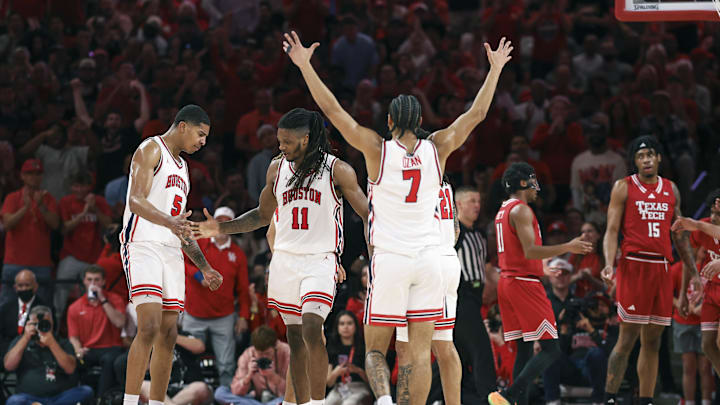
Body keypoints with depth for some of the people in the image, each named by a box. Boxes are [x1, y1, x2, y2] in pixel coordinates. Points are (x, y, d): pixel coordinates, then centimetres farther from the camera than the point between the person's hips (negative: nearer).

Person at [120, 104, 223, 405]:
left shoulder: (182, 166, 25)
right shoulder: (151, 150, -2)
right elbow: (136, 200, -18)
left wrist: (204, 267, 26)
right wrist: (169, 221, -35)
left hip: (171, 251, 9)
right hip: (143, 245, -9)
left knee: (168, 335, 2)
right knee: (149, 327, -20)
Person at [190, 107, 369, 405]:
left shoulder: (337, 170, -5)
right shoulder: (277, 169, 9)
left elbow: (368, 215, 0)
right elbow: (263, 215, 22)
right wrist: (221, 229, 12)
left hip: (321, 260, -5)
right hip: (285, 259, 5)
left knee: (312, 330, -21)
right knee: (295, 338, 6)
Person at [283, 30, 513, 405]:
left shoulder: (377, 149, -5)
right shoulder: (436, 150, 1)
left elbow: (332, 109, -4)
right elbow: (476, 113, 13)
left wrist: (305, 64, 1)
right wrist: (495, 69, 24)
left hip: (389, 260, -2)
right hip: (426, 261, 2)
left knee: (375, 349, 5)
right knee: (420, 352, 3)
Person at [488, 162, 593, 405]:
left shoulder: (503, 211, 19)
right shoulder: (521, 210, -12)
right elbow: (529, 251, -21)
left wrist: (543, 269, 33)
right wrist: (567, 248, -18)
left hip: (507, 282, 10)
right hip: (524, 283, -10)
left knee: (525, 349, 10)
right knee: (550, 350, -10)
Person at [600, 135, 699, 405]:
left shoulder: (671, 190, 15)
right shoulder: (623, 187, 1)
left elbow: (680, 236, 19)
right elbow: (612, 230, -5)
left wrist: (693, 273, 13)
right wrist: (609, 264, -21)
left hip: (661, 269, 5)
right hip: (633, 267, -5)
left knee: (653, 342, 5)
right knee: (628, 339, -9)